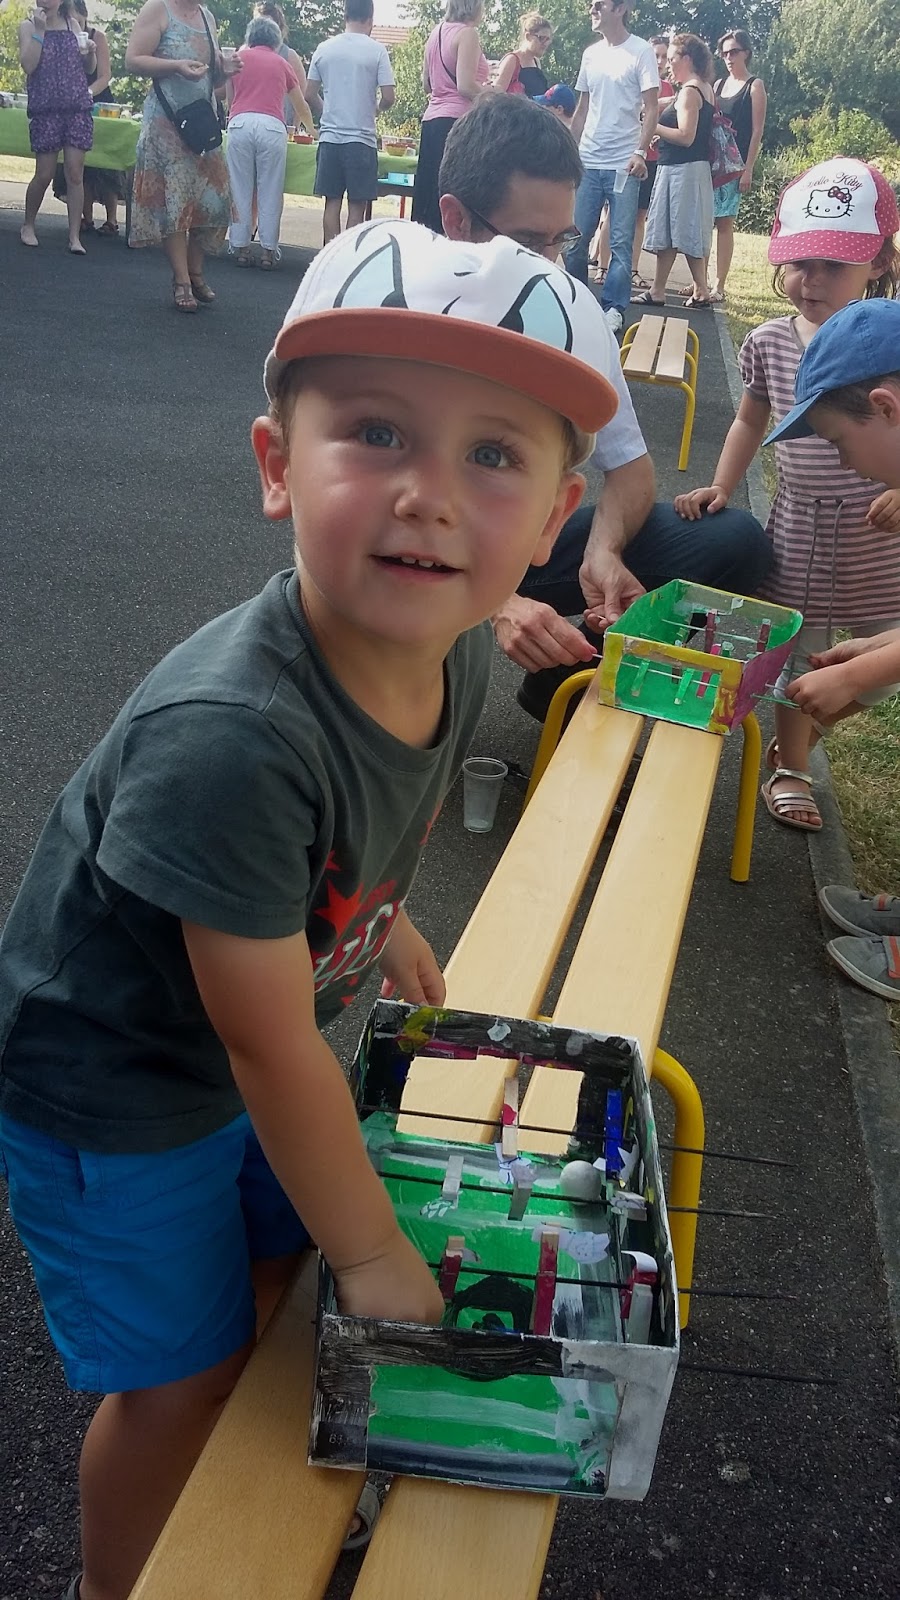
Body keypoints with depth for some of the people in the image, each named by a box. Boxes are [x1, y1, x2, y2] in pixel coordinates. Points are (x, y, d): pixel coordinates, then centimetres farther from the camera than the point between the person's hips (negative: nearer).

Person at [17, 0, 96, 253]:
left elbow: (89, 68, 15)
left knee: (75, 173, -5)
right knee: (44, 175, -1)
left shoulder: (72, 25, 11)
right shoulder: (28, 26, 3)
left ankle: (74, 237, -4)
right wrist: (39, 30, -14)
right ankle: (28, 225, 21)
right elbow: (28, 66, -10)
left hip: (78, 109, 2)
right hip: (45, 110, -2)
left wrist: (91, 51, -6)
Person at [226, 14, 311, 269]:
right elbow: (301, 106, 34)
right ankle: (268, 250, 4)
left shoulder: (239, 57, 20)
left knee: (240, 190, 6)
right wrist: (311, 130, 53)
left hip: (240, 123, 0)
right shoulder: (282, 64, 22)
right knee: (270, 191, 5)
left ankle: (241, 248, 6)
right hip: (272, 126, 0)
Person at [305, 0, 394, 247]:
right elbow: (388, 98, -8)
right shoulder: (376, 51, -5)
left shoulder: (324, 49, 5)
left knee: (332, 202, 9)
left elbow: (310, 95, 8)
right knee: (357, 206, 1)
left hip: (329, 138, 3)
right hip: (361, 139, -3)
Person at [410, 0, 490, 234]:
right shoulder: (467, 33, -8)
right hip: (457, 122, -8)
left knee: (429, 195, 9)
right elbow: (465, 86, -16)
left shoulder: (436, 32, 15)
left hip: (432, 120, 8)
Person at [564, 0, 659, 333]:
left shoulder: (641, 51, -2)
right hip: (587, 161, 5)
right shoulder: (591, 53, 12)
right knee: (576, 236, 4)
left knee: (621, 241, -2)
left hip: (623, 164, -5)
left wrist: (640, 151, -16)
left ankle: (614, 307, 3)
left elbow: (651, 107, -5)